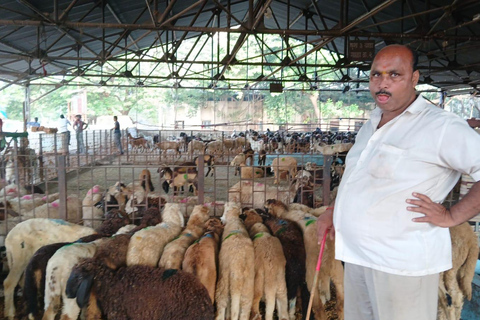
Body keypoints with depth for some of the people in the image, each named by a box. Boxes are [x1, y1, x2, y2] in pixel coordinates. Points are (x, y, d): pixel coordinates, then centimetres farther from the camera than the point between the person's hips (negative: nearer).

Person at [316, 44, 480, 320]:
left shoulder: (440, 126, -15)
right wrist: (335, 210, 14)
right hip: (357, 254, 8)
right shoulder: (371, 126, 12)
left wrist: (452, 216, -19)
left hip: (402, 262, -8)